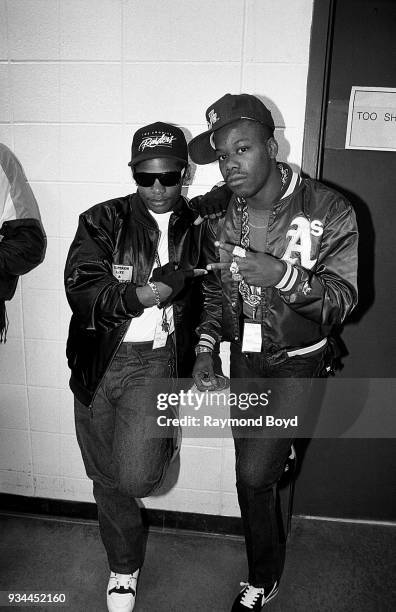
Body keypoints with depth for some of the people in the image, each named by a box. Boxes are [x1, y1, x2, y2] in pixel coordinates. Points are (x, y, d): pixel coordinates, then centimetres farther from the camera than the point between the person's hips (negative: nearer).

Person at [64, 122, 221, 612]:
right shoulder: (101, 221, 1)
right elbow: (82, 291, -12)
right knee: (106, 479, 14)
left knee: (135, 477, -18)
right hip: (98, 362, 2)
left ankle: (164, 435, 20)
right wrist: (155, 290, -19)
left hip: (158, 358, -1)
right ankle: (123, 569, 42)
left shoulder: (200, 231, 4)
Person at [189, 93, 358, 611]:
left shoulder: (328, 210, -16)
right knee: (251, 475, 14)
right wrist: (206, 346, -4)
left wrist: (284, 275, -35)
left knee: (253, 474, -11)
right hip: (244, 359, 5)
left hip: (299, 360, -4)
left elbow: (343, 298, -18)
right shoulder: (222, 214, -2)